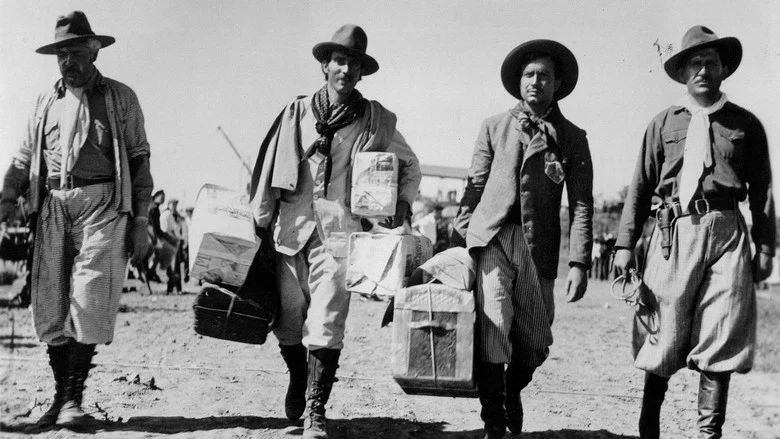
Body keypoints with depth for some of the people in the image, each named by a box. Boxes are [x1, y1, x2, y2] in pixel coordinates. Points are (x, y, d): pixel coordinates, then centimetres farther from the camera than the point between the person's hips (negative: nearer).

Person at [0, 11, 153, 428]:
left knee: (89, 299, -13)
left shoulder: (120, 98, 11)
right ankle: (60, 395, 10)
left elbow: (139, 160, 8)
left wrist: (140, 221, 1)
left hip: (102, 204, -3)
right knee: (50, 303, 0)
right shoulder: (46, 101, 20)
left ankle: (74, 397, -5)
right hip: (53, 205, 4)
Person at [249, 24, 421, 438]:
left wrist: (403, 202, 4)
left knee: (326, 325, -9)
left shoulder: (376, 120, 6)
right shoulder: (297, 113, 7)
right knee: (287, 320, 10)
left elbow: (410, 165, 19)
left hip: (338, 231, -2)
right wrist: (260, 221, 7)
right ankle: (297, 378, 39)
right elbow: (268, 167, 9)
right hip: (290, 228, 2)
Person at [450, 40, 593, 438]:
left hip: (538, 247, 1)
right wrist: (456, 243, 5)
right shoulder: (494, 127, 13)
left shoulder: (571, 137, 10)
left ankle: (512, 391, 36)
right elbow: (474, 187, 13)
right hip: (491, 237, 0)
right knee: (492, 330, -13)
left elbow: (581, 204, 3)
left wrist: (579, 263, -6)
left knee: (535, 344, 4)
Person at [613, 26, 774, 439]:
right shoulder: (663, 123, 12)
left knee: (720, 339, -2)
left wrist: (765, 248, 7)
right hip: (674, 231, 0)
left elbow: (761, 190, 12)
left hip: (726, 231, 0)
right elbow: (640, 186, 11)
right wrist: (625, 243, 5)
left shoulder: (745, 123, 12)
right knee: (664, 336, 2)